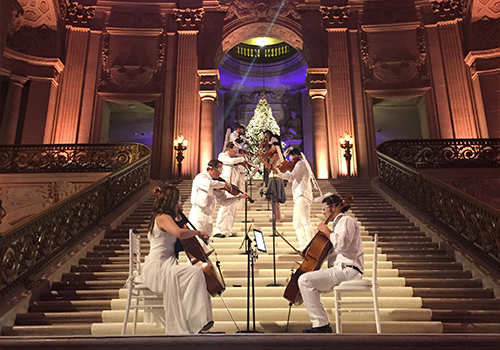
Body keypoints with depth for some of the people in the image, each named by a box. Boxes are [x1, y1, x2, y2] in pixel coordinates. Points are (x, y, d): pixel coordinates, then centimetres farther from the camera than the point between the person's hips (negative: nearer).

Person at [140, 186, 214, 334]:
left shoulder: (162, 218, 18)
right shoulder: (163, 218, -14)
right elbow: (179, 233, -34)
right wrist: (196, 232, -19)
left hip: (161, 266, 11)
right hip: (157, 268, -11)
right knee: (195, 272, -25)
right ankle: (198, 320, -21)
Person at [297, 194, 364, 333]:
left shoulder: (346, 221, -6)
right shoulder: (338, 223, 26)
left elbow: (342, 244, -25)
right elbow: (329, 252, 29)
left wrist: (327, 232, -12)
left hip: (347, 270, -11)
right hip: (340, 269, 11)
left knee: (305, 280, -22)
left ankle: (321, 325, -18)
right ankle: (320, 325, 16)